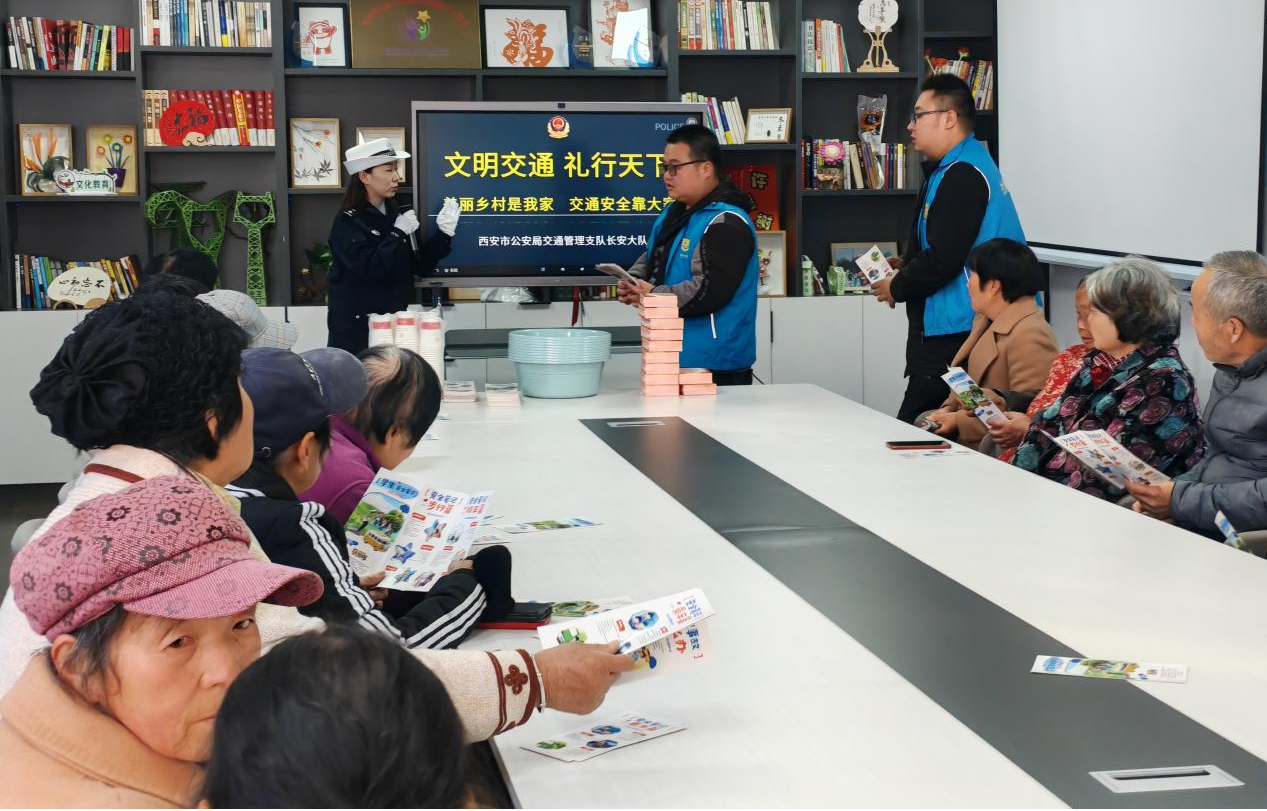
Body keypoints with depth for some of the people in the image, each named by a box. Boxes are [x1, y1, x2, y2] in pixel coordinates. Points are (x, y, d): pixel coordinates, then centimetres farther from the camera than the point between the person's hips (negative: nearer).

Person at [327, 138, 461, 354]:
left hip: (394, 322, 5)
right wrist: (398, 234, -15)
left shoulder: (396, 214, 9)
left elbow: (421, 267, 9)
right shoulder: (348, 222, -9)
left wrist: (443, 233, -4)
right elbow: (368, 269, -22)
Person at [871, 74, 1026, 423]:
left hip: (953, 331, -11)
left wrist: (897, 287, -6)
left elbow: (944, 260, -21)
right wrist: (905, 264, 14)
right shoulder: (969, 165, 19)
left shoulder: (962, 175, -16)